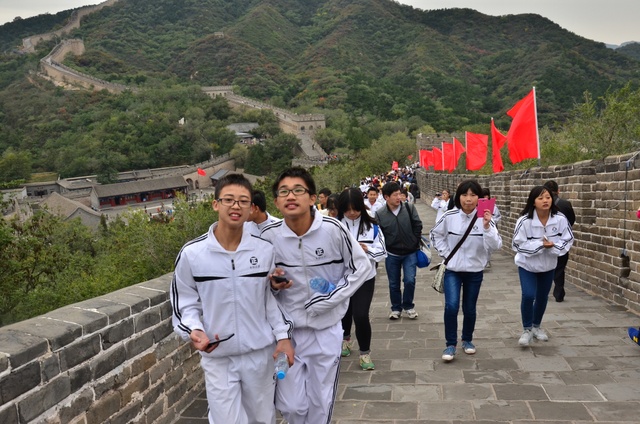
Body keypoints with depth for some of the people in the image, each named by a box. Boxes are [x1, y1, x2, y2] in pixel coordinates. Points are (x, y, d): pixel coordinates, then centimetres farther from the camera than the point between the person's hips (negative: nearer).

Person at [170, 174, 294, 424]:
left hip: (260, 353, 3)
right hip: (217, 357, -2)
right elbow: (186, 304, -1)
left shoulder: (265, 250, -4)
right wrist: (194, 331, -19)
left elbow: (271, 297, 6)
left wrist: (283, 336, 0)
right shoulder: (191, 253, -10)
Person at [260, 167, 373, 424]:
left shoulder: (332, 229, -16)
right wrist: (272, 285, -17)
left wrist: (328, 300, -13)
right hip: (287, 329, 1)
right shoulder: (269, 236, -11)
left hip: (326, 329, -1)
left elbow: (361, 267, -5)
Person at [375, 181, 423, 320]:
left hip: (410, 253, 0)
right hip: (392, 254, 0)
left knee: (410, 280, -7)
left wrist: (415, 244, -1)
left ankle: (408, 306, 18)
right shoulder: (380, 214, -11)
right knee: (394, 283, 10)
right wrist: (385, 248, -6)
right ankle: (396, 308, 30)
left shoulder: (409, 208, -9)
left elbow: (418, 226, 0)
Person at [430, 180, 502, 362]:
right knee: (451, 306, -15)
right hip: (452, 270, -1)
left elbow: (496, 246, -20)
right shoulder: (449, 216, -10)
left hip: (475, 271, 1)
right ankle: (451, 344, 2)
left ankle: (467, 340, 36)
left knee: (469, 309, 12)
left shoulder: (485, 218, -11)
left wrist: (487, 227, -33)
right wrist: (446, 253, -3)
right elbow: (435, 234, 7)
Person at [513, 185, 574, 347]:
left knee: (542, 296, 16)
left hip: (548, 264, 4)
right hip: (527, 264, -3)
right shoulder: (524, 221, -25)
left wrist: (553, 246, -26)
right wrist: (540, 244, -29)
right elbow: (518, 244, -19)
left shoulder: (560, 219, -18)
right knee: (528, 295, -16)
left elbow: (568, 240, -8)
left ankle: (536, 326, 40)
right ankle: (527, 329, 5)